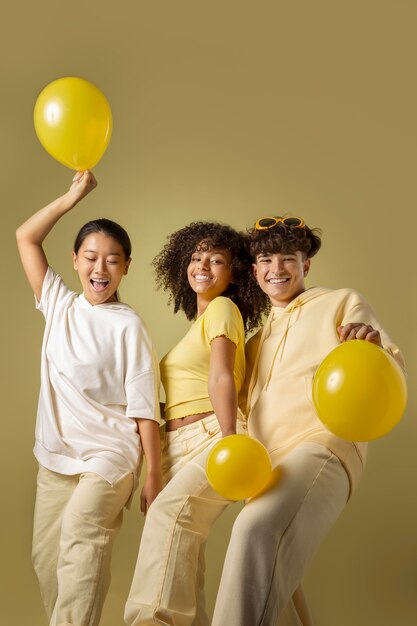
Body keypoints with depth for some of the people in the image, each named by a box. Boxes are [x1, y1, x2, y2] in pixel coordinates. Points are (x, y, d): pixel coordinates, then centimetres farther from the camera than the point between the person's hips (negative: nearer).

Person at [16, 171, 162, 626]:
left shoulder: (127, 325, -9)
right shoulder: (59, 306, 5)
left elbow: (144, 408, -9)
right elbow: (26, 237, 4)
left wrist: (153, 477, -10)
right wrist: (73, 196, 0)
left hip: (109, 453, -5)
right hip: (56, 454, 5)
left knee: (81, 529, -28)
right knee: (46, 558, 6)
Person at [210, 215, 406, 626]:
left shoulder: (342, 303, 9)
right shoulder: (257, 343, 25)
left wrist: (375, 348, -24)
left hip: (320, 445, -7)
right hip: (265, 464, 8)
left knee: (258, 529, -34)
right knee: (273, 590, 12)